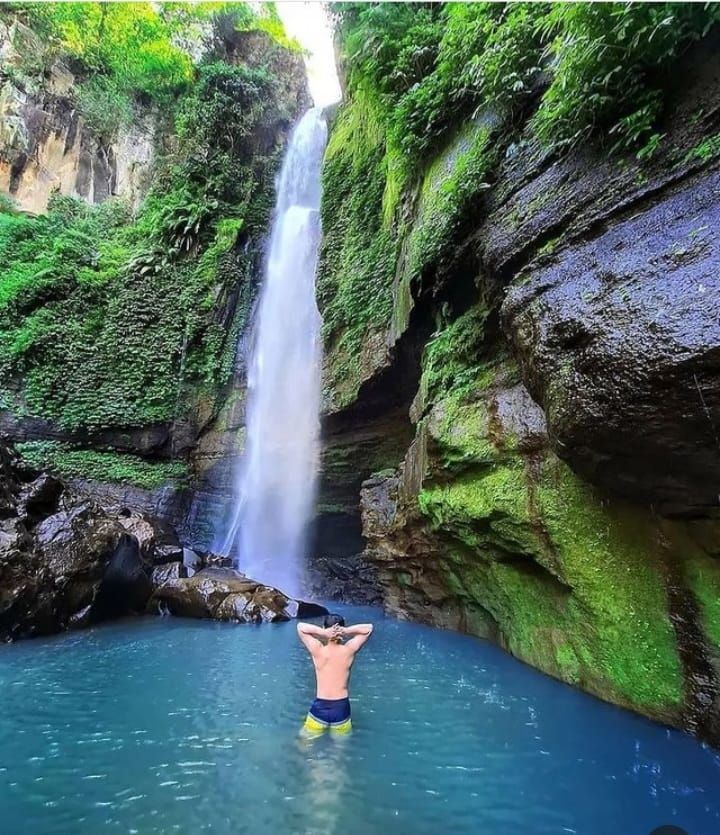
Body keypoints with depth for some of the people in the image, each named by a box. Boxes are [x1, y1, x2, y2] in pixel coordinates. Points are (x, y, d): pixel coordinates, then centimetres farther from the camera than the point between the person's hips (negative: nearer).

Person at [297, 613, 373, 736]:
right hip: (341, 708, 1)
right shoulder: (349, 650, -11)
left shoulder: (318, 650, -13)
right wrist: (346, 631, -16)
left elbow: (300, 626, -5)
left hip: (319, 707, -1)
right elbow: (369, 627, -1)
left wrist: (322, 632, -19)